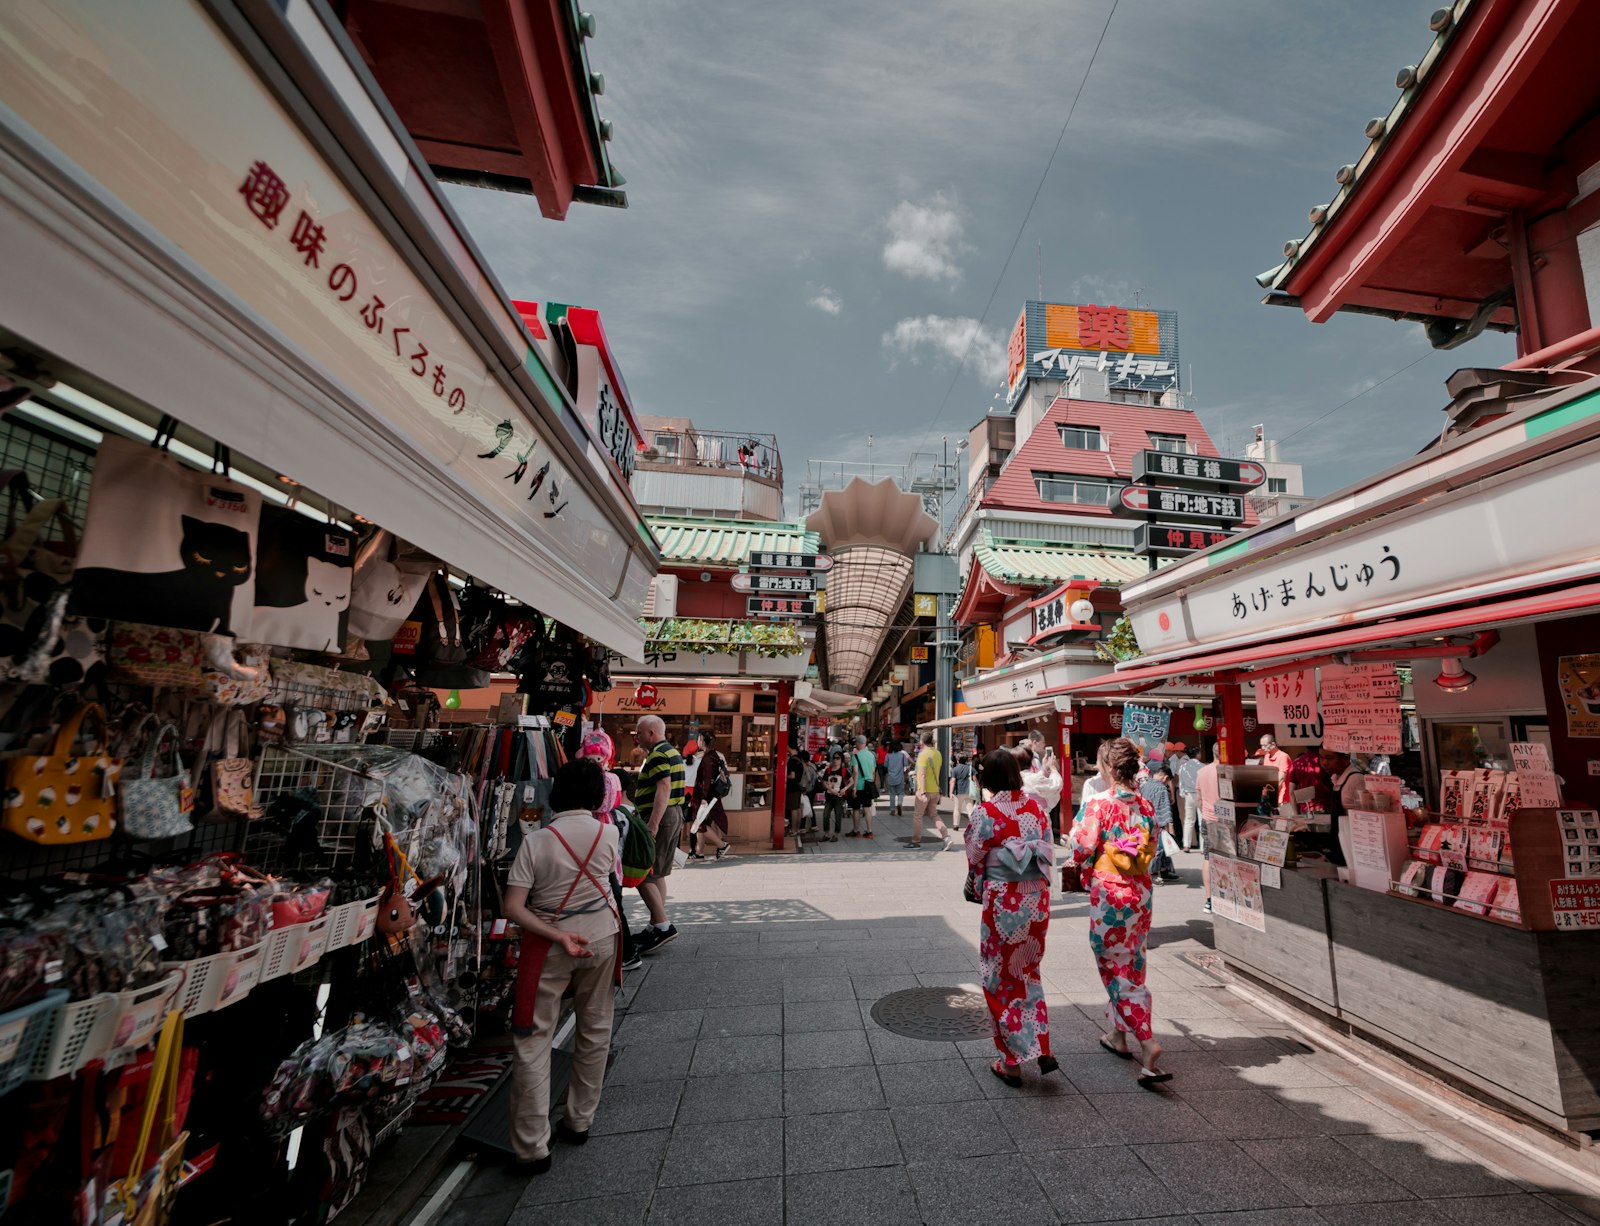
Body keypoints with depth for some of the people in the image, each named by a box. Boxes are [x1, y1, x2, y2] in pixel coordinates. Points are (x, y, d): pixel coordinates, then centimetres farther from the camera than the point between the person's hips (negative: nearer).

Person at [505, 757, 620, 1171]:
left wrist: (558, 936, -17)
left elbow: (513, 908, -18)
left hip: (547, 947, -2)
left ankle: (533, 1148, 16)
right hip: (600, 939, 3)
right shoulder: (607, 834, -11)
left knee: (532, 1042, 11)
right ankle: (579, 1122, 35)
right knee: (594, 1032, 20)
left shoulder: (536, 841, -16)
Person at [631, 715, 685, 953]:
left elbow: (664, 788, -27)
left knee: (642, 874, -7)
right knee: (657, 874, 16)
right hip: (674, 814, 11)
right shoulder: (672, 752, 17)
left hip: (659, 817, -11)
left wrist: (652, 824, -30)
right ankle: (655, 926, 23)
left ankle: (663, 926, -7)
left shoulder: (658, 755, -15)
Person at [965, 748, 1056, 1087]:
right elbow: (1049, 852, 6)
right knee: (1028, 972, 24)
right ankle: (1043, 1049, 24)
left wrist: (975, 887, 12)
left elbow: (975, 861, -8)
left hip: (1003, 901, -5)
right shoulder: (1036, 807, -1)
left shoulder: (985, 813, -16)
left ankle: (1012, 1062, 22)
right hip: (1038, 898, 5)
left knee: (1001, 978, 12)